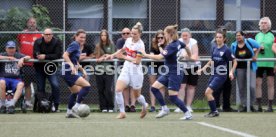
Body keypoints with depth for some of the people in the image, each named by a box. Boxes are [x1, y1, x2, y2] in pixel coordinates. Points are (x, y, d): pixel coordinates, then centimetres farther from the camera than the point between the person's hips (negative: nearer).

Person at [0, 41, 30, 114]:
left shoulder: (18, 55, 18)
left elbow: (29, 57, 4)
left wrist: (22, 59, -15)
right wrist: (8, 58, -13)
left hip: (16, 79, 1)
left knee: (21, 84, -33)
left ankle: (12, 103, -41)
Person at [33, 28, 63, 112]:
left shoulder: (57, 42, -7)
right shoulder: (38, 42, -4)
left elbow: (58, 55, -18)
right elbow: (35, 55, -16)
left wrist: (45, 56, -26)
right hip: (39, 68, 2)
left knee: (55, 85, -19)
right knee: (40, 88, 4)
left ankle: (55, 106, -12)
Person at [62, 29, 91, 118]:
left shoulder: (78, 46, 19)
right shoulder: (74, 44, -9)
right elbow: (65, 55, -21)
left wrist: (82, 70, 22)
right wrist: (72, 65, -31)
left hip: (71, 72, 10)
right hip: (69, 72, -10)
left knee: (76, 92, 20)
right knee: (87, 86, -17)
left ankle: (69, 112, 26)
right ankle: (76, 107, -17)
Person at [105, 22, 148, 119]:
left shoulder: (140, 45, -17)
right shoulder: (128, 40, 3)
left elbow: (137, 61, -20)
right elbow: (122, 50, 25)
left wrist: (124, 57, -20)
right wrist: (113, 55, 17)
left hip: (136, 70, -5)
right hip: (126, 69, 5)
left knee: (137, 95, 10)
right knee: (118, 89, -16)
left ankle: (144, 106, 43)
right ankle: (122, 112, -8)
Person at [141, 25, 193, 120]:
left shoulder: (171, 46, -22)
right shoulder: (177, 42, 4)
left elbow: (159, 57, -28)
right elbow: (186, 47, 25)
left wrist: (146, 55, -19)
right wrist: (189, 55, 45)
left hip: (175, 74, -9)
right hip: (169, 73, 9)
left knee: (173, 97, -6)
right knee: (154, 87, 5)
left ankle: (188, 114, 5)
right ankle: (164, 109, 10)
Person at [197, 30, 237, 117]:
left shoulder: (226, 50, -11)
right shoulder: (214, 48, 9)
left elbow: (234, 62, -7)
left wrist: (231, 72, -20)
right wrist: (202, 69, 19)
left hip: (221, 75, -7)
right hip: (214, 74, 7)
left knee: (208, 91, -16)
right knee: (207, 93, 6)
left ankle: (214, 111, -5)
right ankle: (213, 111, 18)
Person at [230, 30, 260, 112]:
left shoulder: (249, 41, -6)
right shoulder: (233, 45, 3)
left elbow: (258, 47, 7)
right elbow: (232, 55, 20)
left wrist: (255, 56, -2)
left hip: (250, 67, -3)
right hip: (240, 68, 3)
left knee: (252, 87, -12)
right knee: (241, 88, 3)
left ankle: (251, 105, 5)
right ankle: (244, 106, 13)